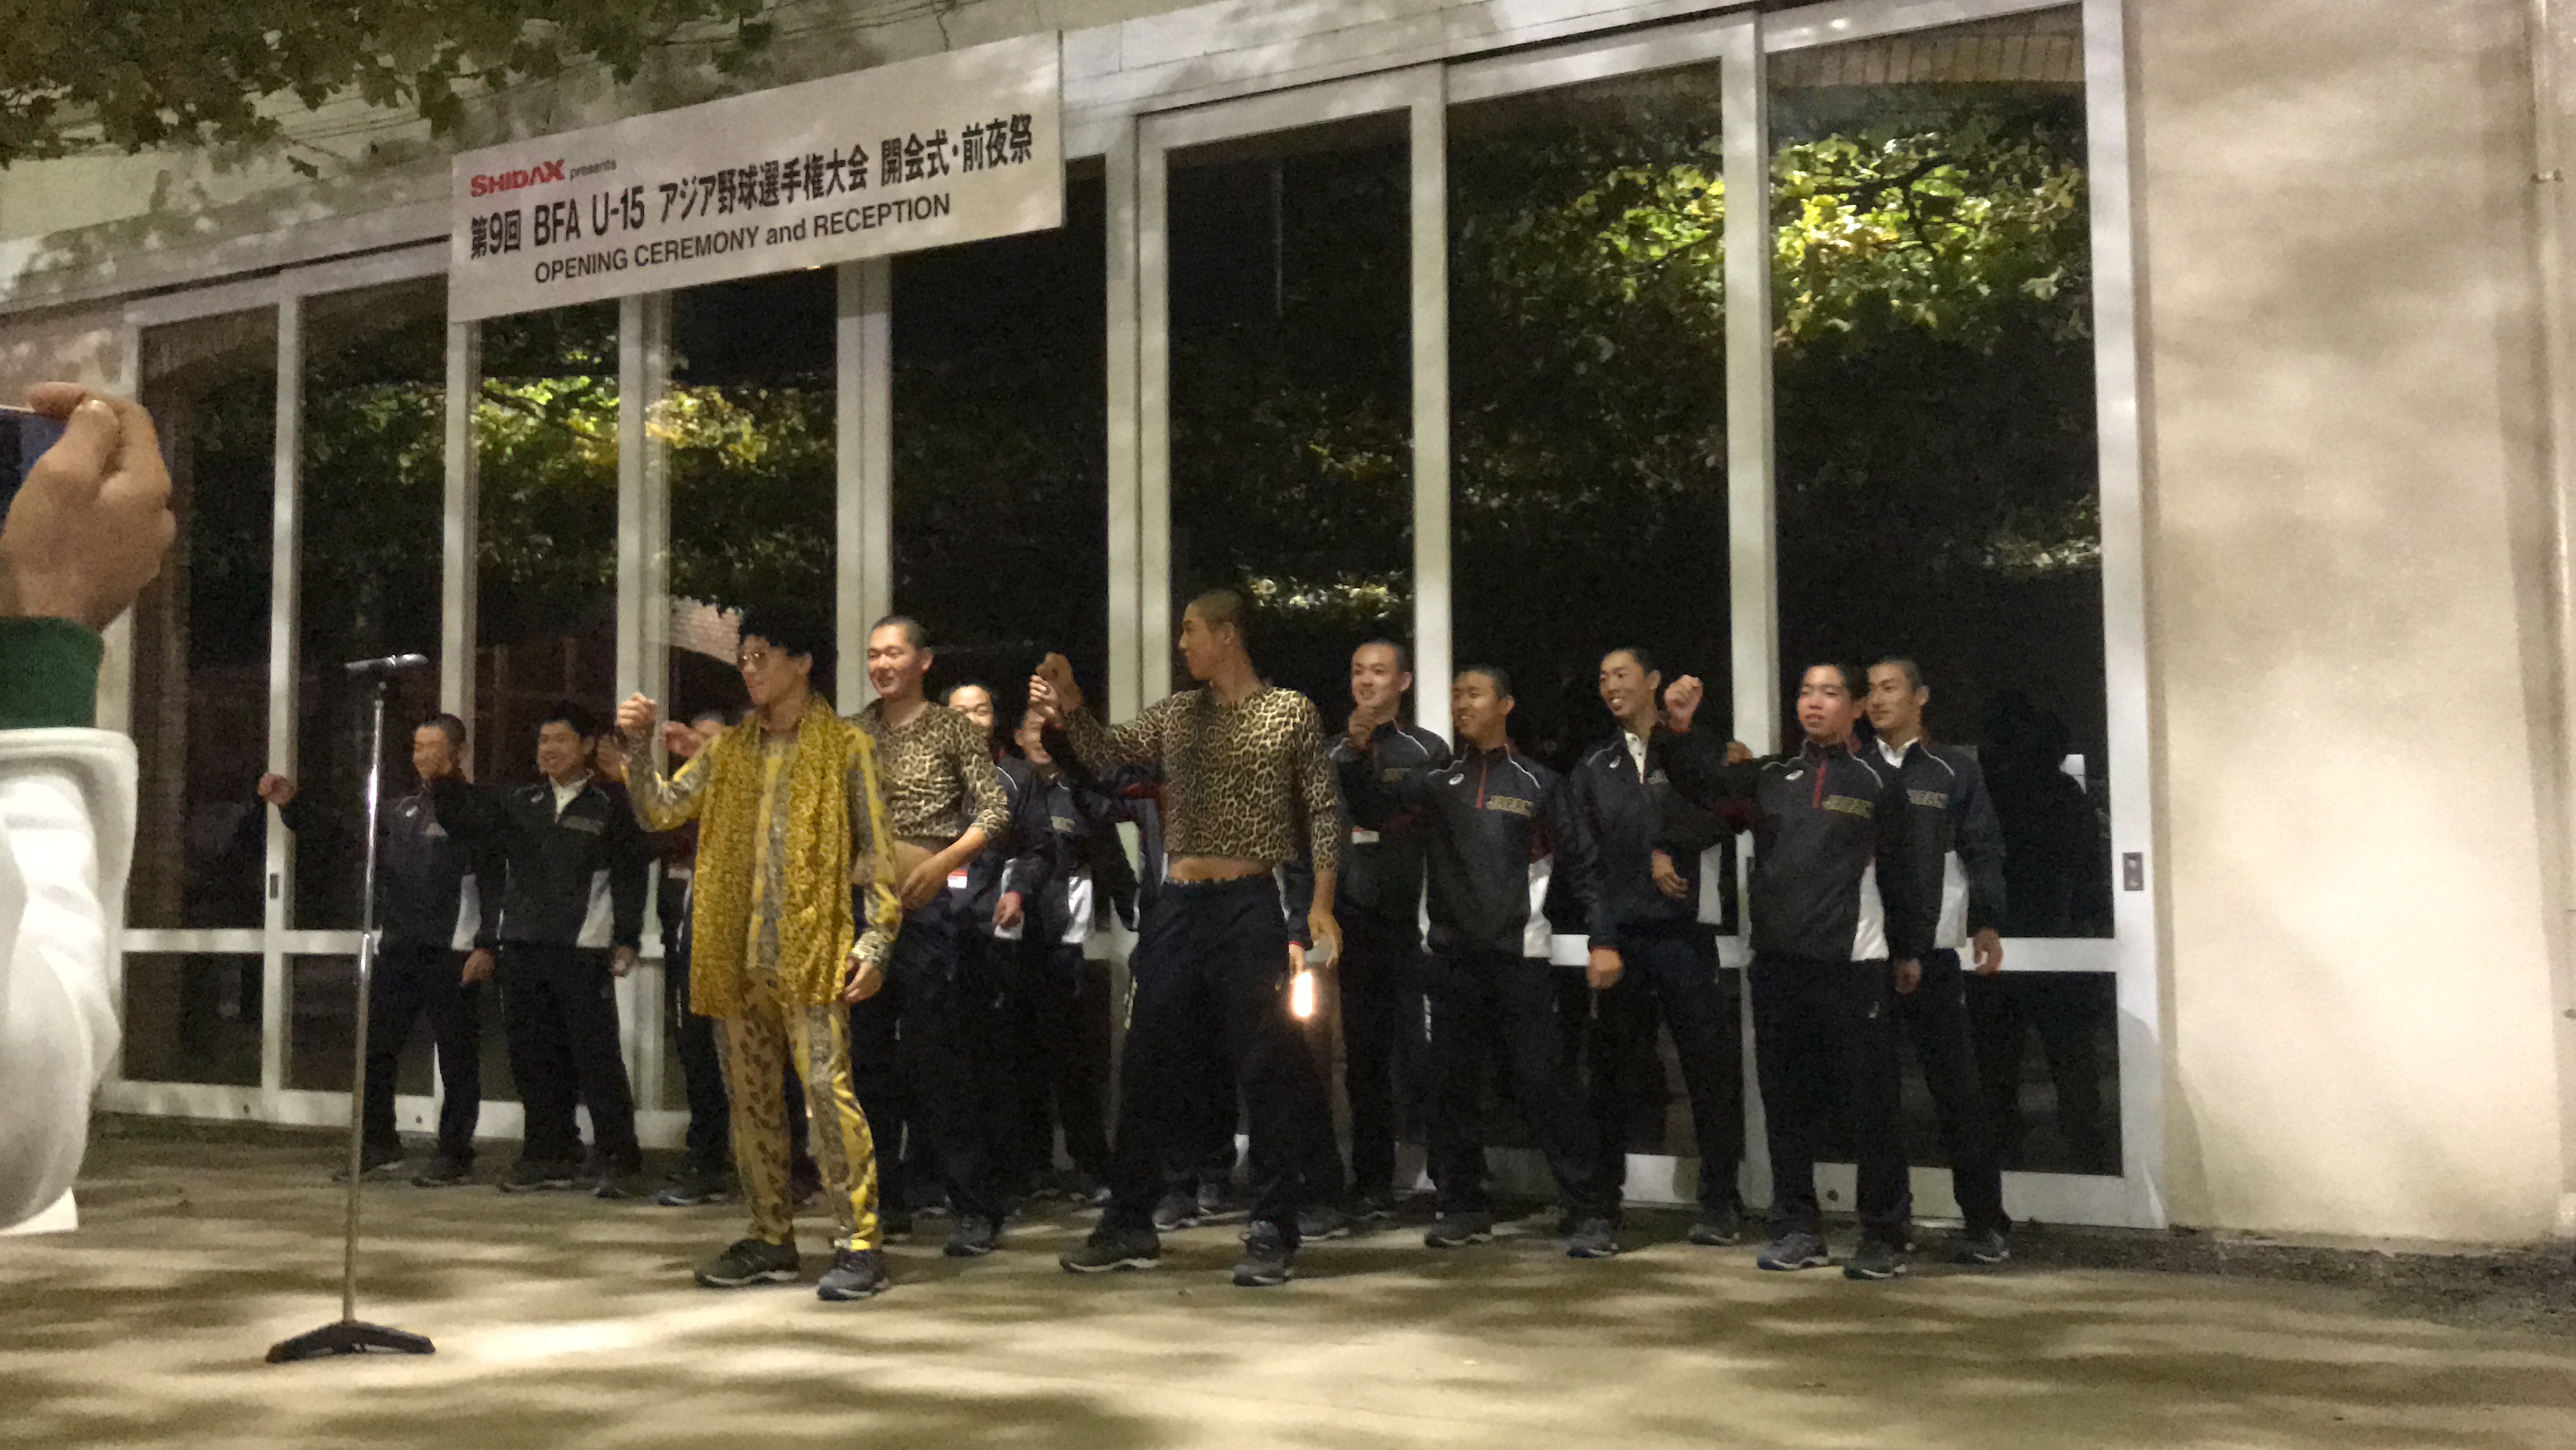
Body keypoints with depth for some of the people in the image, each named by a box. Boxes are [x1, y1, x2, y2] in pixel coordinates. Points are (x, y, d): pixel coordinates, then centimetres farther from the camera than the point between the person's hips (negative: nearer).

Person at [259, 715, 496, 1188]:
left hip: (451, 953, -7)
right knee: (375, 1048, 9)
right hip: (398, 949, 7)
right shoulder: (402, 810, 16)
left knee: (456, 1056, 1)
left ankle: (455, 1155, 10)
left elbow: (496, 882, -11)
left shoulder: (475, 807, -6)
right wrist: (293, 805, 14)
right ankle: (380, 1147, 21)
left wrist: (488, 947, -17)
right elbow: (346, 839, 22)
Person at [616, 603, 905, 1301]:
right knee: (750, 1097, 10)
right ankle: (772, 1241, 20)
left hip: (810, 952, -6)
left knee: (828, 1090, -13)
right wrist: (638, 747, -5)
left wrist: (875, 940, -10)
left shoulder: (845, 748, 2)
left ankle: (858, 1245, -9)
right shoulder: (727, 751, 17)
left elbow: (876, 854, -2)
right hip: (736, 955, 6)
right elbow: (659, 810, 10)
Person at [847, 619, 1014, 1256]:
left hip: (927, 905, -5)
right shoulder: (851, 734, 13)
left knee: (938, 1056, -7)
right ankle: (884, 1197, 21)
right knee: (867, 1055, 9)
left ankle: (974, 1206, -1)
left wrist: (945, 860, -19)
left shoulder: (952, 729, 2)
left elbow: (996, 809, -7)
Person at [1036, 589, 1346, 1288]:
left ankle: (1273, 1231, 8)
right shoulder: (1176, 714, 14)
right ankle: (1130, 1227, 19)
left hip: (1252, 904, -5)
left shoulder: (1291, 712, 1)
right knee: (1148, 1067, 8)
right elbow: (1104, 752, 7)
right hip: (1177, 905, 5)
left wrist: (1321, 903, -8)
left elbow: (1324, 811, 0)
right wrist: (1068, 708, -11)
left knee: (1268, 1071, -2)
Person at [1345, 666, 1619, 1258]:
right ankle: (1463, 1207, 18)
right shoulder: (1435, 779, 12)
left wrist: (1603, 939, -5)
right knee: (1454, 1082, 7)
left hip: (1520, 954, -3)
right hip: (1454, 956, 4)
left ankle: (1590, 1212, -1)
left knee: (1543, 1080, -6)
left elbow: (1581, 867, 3)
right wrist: (1357, 751, -14)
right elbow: (1370, 806, 1)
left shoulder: (1537, 783, 4)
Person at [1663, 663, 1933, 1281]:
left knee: (1871, 1101, -2)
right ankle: (1797, 1229, 18)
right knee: (1788, 1102, 9)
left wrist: (1911, 951, 3)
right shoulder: (1770, 777, 14)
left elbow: (1903, 874, 5)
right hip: (1778, 963, 4)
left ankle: (1886, 1236, 8)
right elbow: (1702, 786, 5)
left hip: (1855, 964, -4)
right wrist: (1682, 730, -11)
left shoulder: (1878, 782, 5)